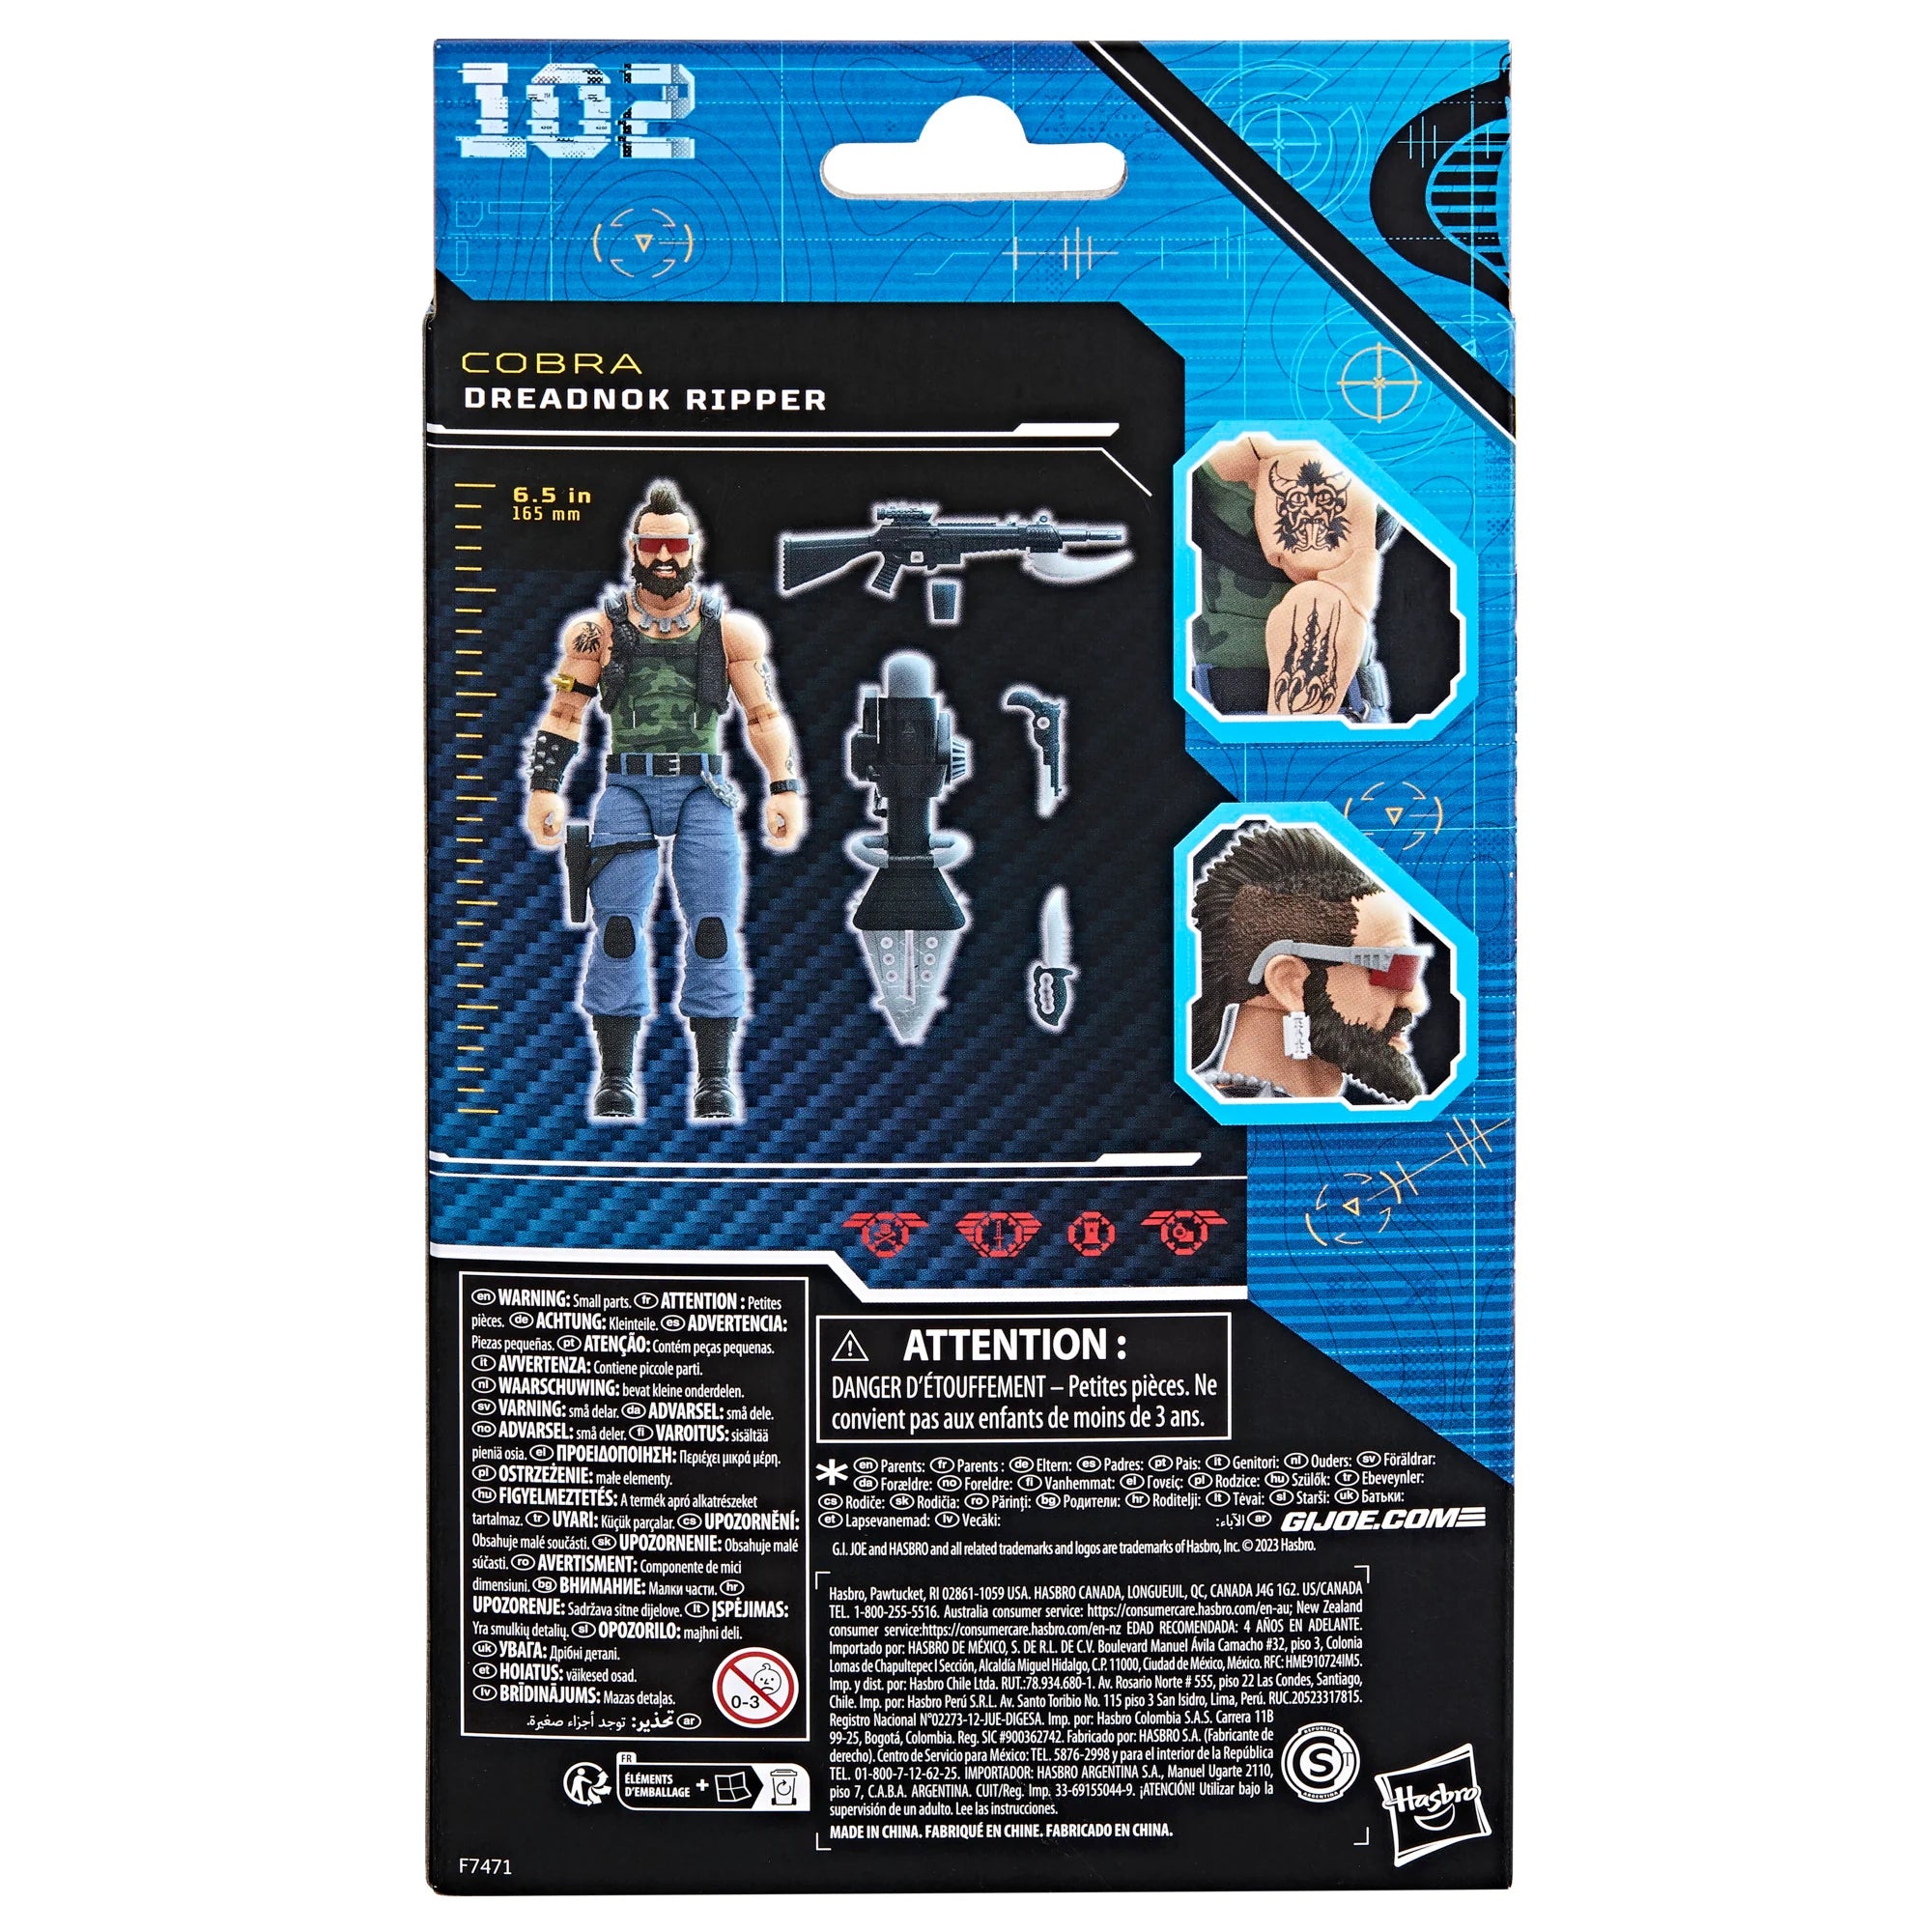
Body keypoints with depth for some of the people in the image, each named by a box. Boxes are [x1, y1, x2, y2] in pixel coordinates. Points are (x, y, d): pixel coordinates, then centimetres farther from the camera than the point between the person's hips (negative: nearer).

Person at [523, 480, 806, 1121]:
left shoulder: (731, 629, 8)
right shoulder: (598, 629, 7)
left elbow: (765, 716, 11)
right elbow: (563, 713, 9)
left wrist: (784, 790, 2)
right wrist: (545, 790, 0)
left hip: (703, 788, 0)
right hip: (626, 787, 0)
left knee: (713, 929, -4)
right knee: (617, 928, -5)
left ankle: (714, 1080, 2)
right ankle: (615, 1079, 4)